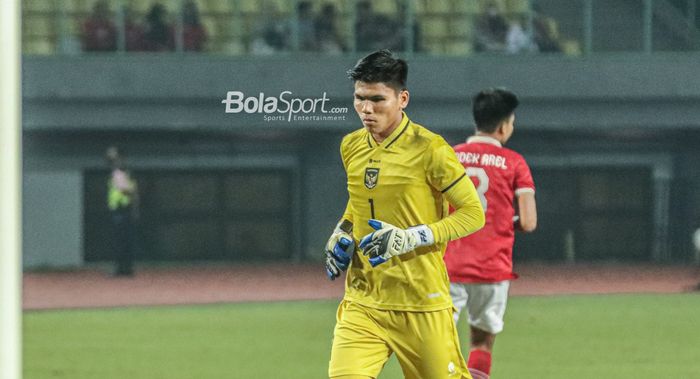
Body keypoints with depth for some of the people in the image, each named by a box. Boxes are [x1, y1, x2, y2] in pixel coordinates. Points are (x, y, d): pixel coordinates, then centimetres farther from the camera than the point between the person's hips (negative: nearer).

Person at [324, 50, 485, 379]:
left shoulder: (428, 149, -11)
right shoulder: (351, 147, 8)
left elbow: (473, 213, -8)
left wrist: (410, 239, -19)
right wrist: (341, 234, 7)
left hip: (423, 305, -4)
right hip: (362, 303, 4)